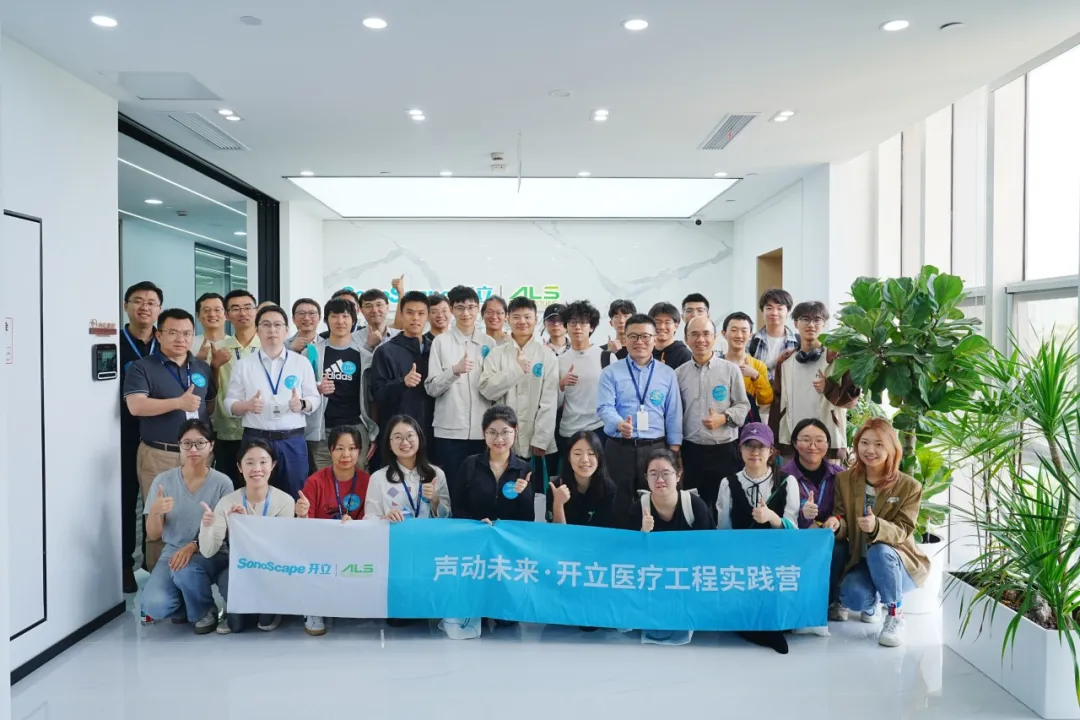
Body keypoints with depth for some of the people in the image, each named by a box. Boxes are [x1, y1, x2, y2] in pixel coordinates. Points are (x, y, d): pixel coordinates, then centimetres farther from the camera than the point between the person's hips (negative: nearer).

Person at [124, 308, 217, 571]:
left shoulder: (203, 368, 12)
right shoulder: (143, 367, -3)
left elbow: (213, 404, 20)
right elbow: (136, 406, -16)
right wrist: (178, 403, -23)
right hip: (159, 455, -4)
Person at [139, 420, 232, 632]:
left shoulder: (222, 482, -8)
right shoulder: (164, 480, -2)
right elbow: (153, 535, -1)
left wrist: (194, 546, -24)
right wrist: (155, 511, -23)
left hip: (211, 555, -2)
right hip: (172, 553, 2)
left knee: (185, 570, -36)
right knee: (154, 606, -25)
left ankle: (206, 610, -3)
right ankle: (188, 604, 12)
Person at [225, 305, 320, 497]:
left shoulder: (302, 363, 6)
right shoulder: (244, 365, 5)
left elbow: (315, 398, 7)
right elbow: (230, 404, 4)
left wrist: (302, 404, -14)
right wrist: (247, 405, -16)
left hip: (293, 441, 0)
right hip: (255, 439, 0)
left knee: (295, 498, 4)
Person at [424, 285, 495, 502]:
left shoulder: (489, 343, 9)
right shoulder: (441, 341, 1)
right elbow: (431, 388, -4)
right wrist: (455, 370, -21)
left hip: (482, 430, 2)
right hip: (449, 430, -2)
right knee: (451, 489, 4)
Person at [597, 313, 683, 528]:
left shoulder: (667, 374, 8)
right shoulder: (611, 372, 2)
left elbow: (674, 414, 8)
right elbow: (604, 407, -9)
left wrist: (674, 450, 3)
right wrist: (619, 424, -29)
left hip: (655, 448, 1)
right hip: (619, 448, -1)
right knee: (618, 505, 5)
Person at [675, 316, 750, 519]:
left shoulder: (731, 369, 0)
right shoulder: (679, 373, 4)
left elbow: (743, 405, 3)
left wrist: (723, 418, -17)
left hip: (725, 450, -1)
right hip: (691, 450, 2)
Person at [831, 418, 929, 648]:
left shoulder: (909, 486, -10)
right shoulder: (844, 479, -2)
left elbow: (903, 531, -18)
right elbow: (844, 526, -2)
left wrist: (876, 527, -40)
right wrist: (836, 523, -29)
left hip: (899, 563, -2)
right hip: (859, 562, 2)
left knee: (879, 551, -37)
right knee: (853, 596, -30)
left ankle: (895, 616, -12)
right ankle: (870, 603, 12)